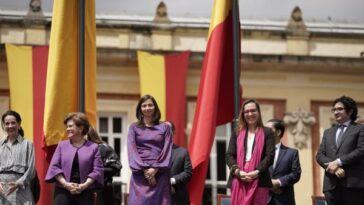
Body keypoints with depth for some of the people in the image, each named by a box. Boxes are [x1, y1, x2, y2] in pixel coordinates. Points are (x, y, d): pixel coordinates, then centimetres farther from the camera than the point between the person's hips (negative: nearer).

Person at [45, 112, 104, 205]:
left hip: (85, 193, -1)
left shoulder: (93, 147, 4)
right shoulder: (62, 145, 9)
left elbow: (97, 170, -3)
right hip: (63, 192, 1)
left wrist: (85, 185, -16)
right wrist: (65, 183, -12)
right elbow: (54, 167, 2)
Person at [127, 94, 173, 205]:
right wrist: (144, 169, -12)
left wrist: (155, 169, -11)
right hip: (140, 174, 0)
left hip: (160, 173, 0)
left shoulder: (165, 127, 11)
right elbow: (132, 150, 0)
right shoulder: (134, 127, 10)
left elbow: (167, 150, 3)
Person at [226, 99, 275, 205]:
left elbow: (270, 156, -1)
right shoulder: (237, 133, 16)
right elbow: (229, 155, 7)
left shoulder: (267, 133, 8)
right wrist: (237, 171, -11)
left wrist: (257, 172, -14)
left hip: (259, 181, -2)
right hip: (239, 181, 2)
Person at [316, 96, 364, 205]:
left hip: (353, 182, -5)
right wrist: (334, 167, -8)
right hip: (332, 184, 5)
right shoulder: (328, 132, 23)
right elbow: (319, 155, 12)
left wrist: (338, 162, -13)